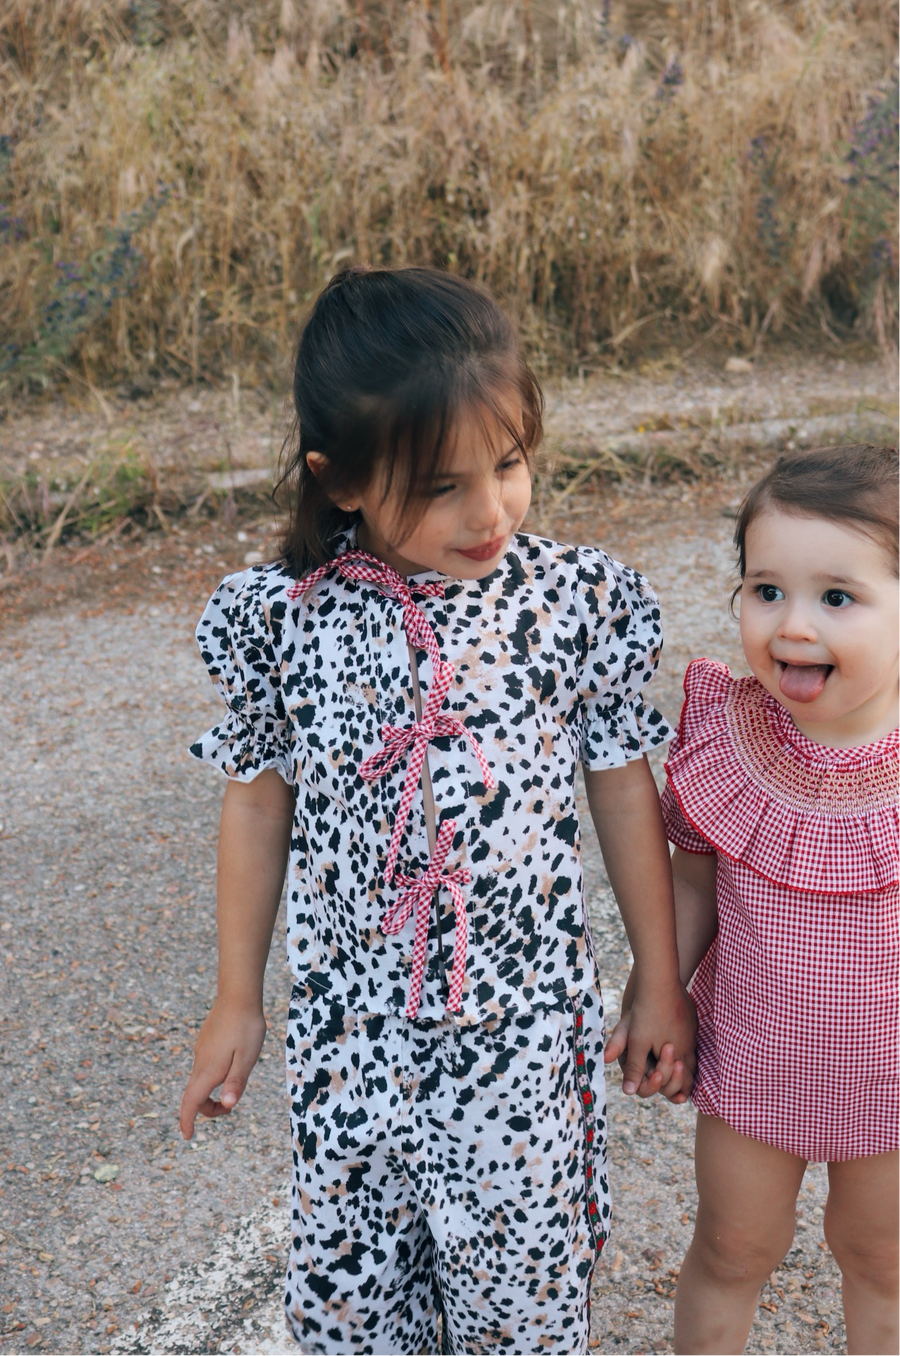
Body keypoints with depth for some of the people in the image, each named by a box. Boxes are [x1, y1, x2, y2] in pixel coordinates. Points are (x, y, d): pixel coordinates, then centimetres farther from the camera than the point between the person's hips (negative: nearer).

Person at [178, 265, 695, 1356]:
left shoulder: (578, 602, -12)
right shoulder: (282, 617, -11)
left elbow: (623, 789, -1)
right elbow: (258, 804, 2)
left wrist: (659, 981, 6)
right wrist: (236, 1001, 9)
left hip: (525, 1027, -1)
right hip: (349, 1029, 1)